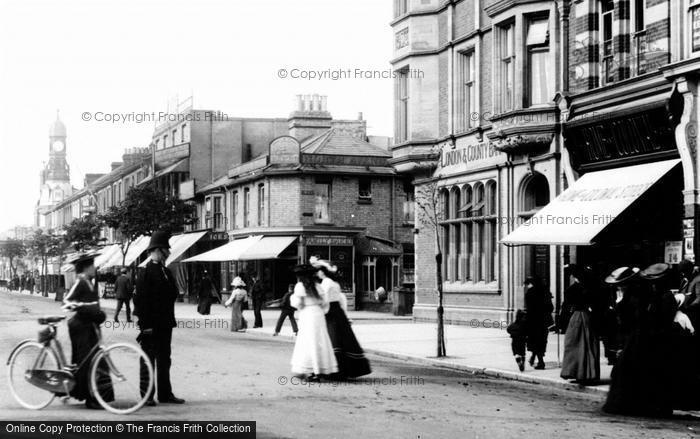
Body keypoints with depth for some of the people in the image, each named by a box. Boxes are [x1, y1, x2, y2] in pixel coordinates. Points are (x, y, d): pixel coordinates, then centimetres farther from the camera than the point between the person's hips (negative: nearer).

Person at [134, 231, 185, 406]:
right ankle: (147, 395, 6)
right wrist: (145, 325, -18)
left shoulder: (166, 271, 13)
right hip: (151, 325, -8)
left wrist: (171, 320, 10)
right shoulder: (146, 272, -12)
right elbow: (140, 300, -15)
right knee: (148, 359, 1)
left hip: (165, 324, 8)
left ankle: (165, 393, 19)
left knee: (164, 360, 13)